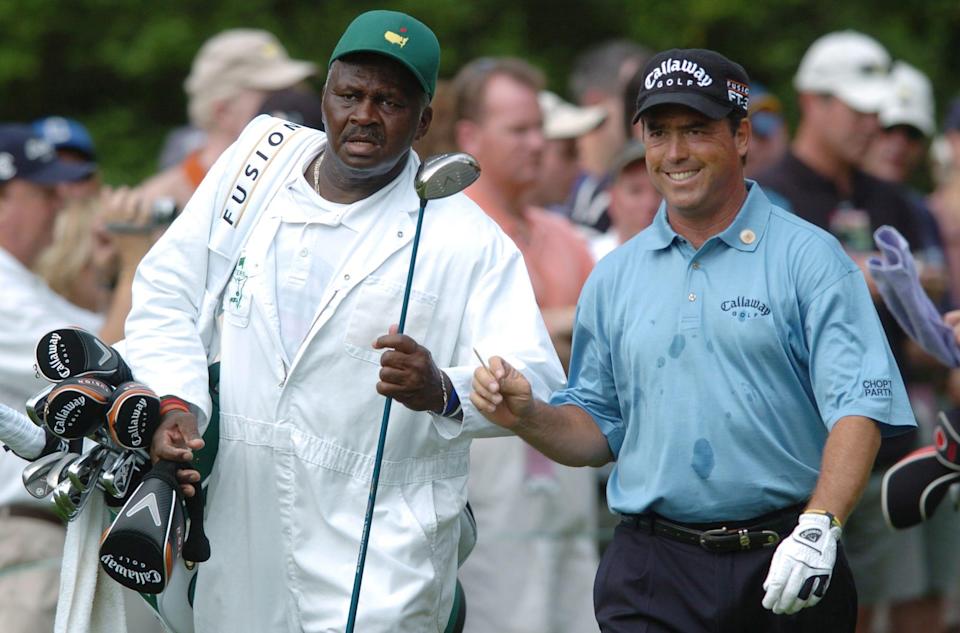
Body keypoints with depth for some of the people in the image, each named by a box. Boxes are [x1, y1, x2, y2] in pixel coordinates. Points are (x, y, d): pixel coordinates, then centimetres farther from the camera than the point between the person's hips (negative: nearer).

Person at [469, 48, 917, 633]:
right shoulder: (614, 278, 13)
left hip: (784, 567, -3)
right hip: (652, 575, 3)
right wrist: (528, 416, -2)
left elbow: (859, 408, -10)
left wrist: (820, 525, -24)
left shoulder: (810, 259, -1)